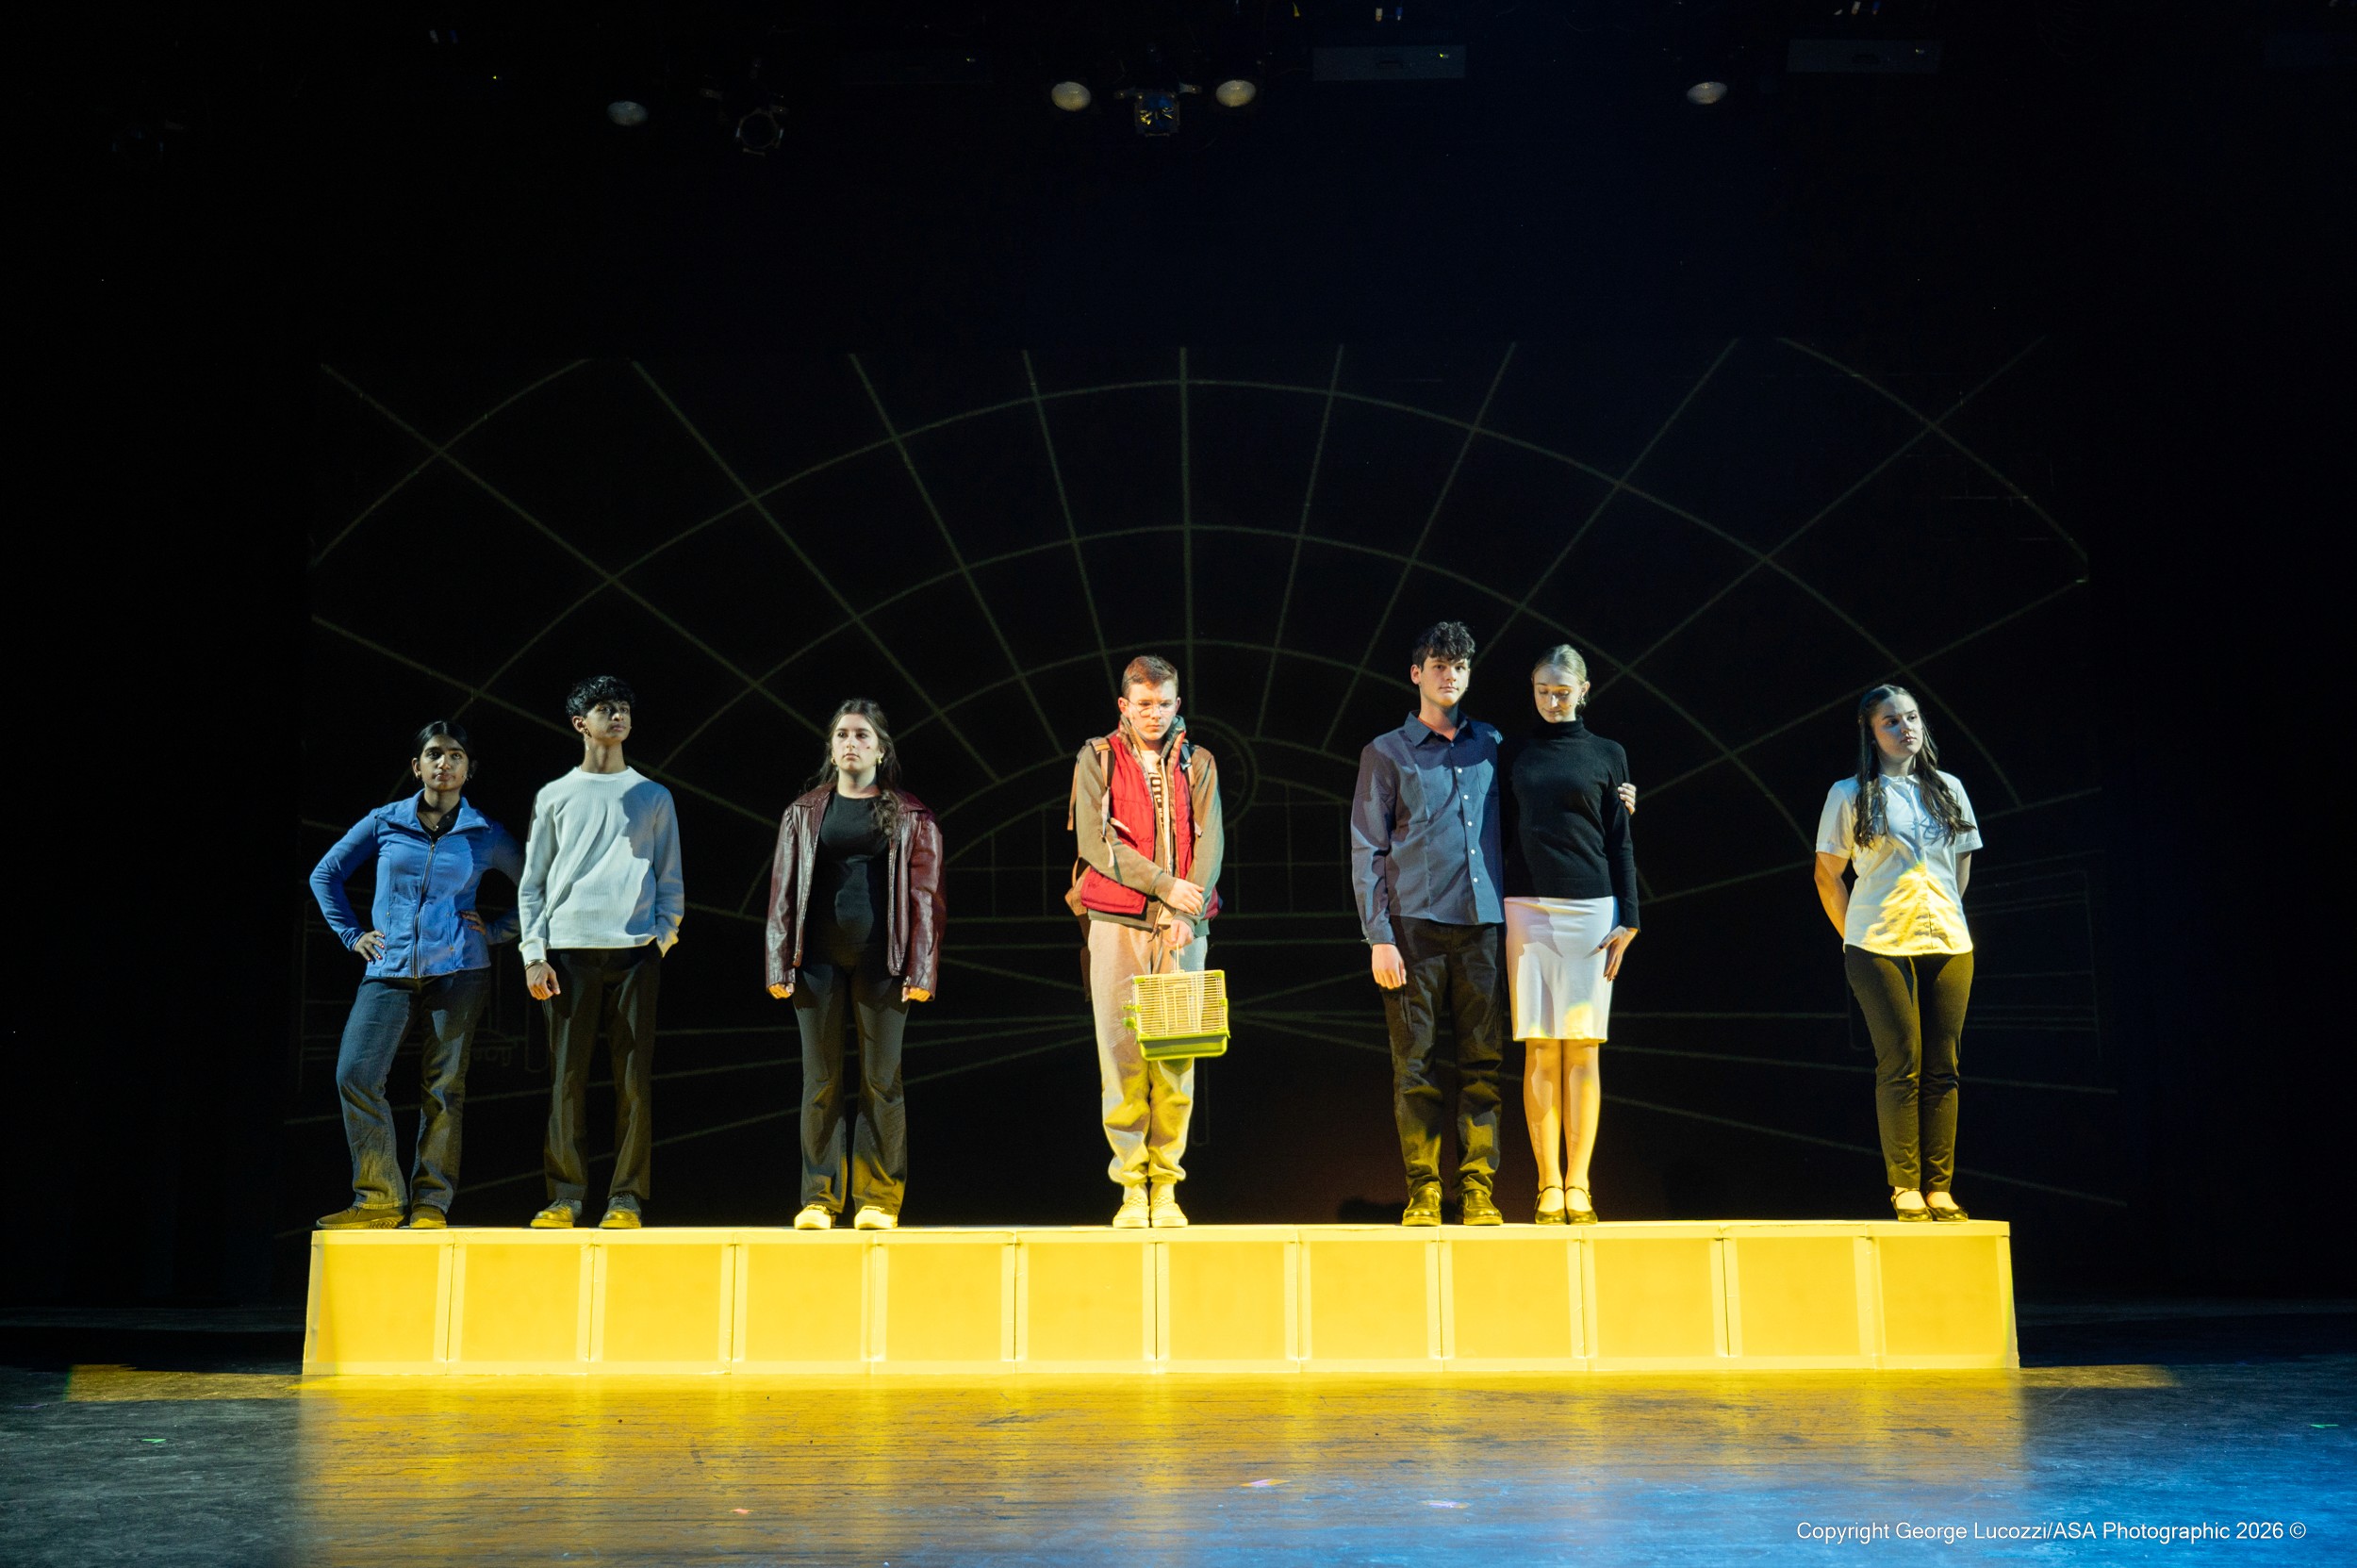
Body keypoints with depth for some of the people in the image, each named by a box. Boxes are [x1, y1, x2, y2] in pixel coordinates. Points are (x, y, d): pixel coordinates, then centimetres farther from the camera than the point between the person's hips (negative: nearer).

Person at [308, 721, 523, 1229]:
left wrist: (496, 931, 3)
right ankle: (380, 1200, 0)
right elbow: (326, 875, 17)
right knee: (356, 1076, -10)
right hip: (390, 971, 1)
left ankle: (431, 1203, 7)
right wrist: (351, 934, 9)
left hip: (456, 969, -1)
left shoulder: (486, 835, 6)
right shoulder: (384, 822, 8)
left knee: (443, 1087, -2)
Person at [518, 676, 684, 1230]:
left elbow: (670, 882, 13)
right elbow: (532, 884, 11)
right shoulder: (555, 796, 13)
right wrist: (534, 953, 0)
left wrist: (663, 937, -2)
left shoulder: (653, 797, 15)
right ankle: (566, 1197, 4)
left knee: (634, 1080, -3)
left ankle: (625, 1199, 0)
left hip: (636, 953, 0)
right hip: (570, 951, 0)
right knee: (567, 1077, -2)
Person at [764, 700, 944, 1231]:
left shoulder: (909, 817, 7)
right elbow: (783, 892, 11)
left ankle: (878, 1199, 8)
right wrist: (779, 965, 3)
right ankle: (819, 1198, 11)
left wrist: (921, 969, -5)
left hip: (881, 961, -2)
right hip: (819, 960, 2)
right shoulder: (804, 812, 13)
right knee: (820, 1082, 4)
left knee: (881, 1082, 0)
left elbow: (925, 895, 3)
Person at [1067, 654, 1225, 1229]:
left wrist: (1189, 911, -12)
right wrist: (1165, 884, -10)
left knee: (1177, 1057, -2)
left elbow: (1210, 840, 3)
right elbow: (1094, 841, -4)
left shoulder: (1197, 763, 13)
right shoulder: (1097, 759, 8)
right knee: (1122, 1057, -5)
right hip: (1116, 922, -1)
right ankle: (1131, 1187, 1)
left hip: (1184, 927, 2)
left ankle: (1166, 1186, 4)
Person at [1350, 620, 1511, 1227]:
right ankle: (1423, 1190, 5)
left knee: (1482, 1060, 1)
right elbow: (1366, 852, 4)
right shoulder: (1386, 753, 8)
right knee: (1414, 1062, -2)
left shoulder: (1492, 746, 16)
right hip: (1415, 925, -2)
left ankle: (1479, 1188, 6)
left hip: (1483, 923, 2)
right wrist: (1378, 937, -6)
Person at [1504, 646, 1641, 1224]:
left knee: (1582, 1049, -1)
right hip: (1527, 909, 1)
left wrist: (1627, 920, 0)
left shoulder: (1607, 754, 9)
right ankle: (1548, 1187, 2)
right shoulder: (1515, 754, 11)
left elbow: (1620, 843, 7)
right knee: (1540, 1051, -2)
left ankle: (1578, 1187, 3)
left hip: (1589, 907, -1)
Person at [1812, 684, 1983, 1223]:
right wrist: (1858, 936, 4)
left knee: (1942, 1068, 1)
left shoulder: (1949, 790, 13)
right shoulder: (1851, 795, 1)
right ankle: (1905, 1186, -1)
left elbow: (1962, 864, 22)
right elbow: (1827, 875, 5)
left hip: (1948, 945, 4)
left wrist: (1943, 917, 14)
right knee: (1901, 1064, -6)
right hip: (1881, 949, -4)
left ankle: (1939, 1188, 5)